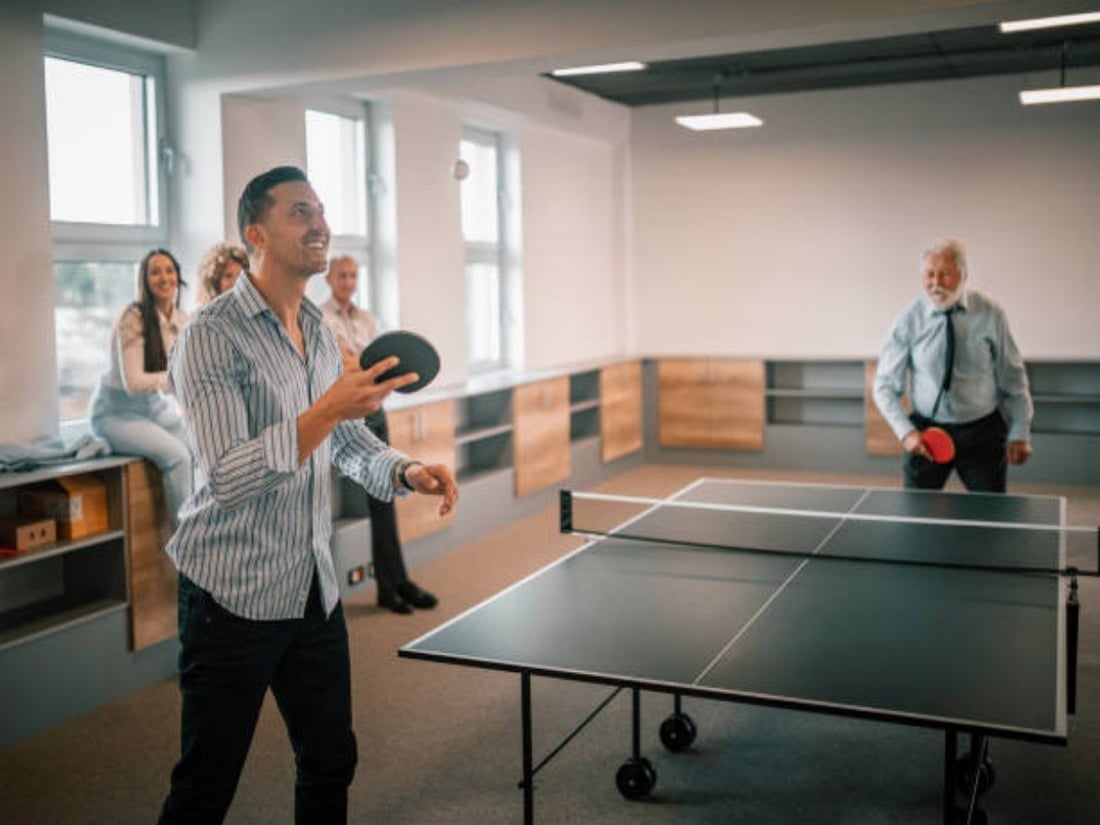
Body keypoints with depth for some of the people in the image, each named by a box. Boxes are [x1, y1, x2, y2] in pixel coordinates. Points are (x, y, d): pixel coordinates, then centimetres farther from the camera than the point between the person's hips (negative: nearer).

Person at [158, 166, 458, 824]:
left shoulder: (320, 333, 9)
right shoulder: (212, 338, -15)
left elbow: (349, 439, 17)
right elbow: (226, 479, -24)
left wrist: (405, 471, -4)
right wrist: (328, 410, -35)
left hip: (315, 590, 7)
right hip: (233, 596, -7)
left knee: (331, 766, 16)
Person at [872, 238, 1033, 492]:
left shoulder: (990, 314, -5)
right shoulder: (909, 319, -8)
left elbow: (1013, 378, 4)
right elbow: (885, 386, -3)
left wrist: (1020, 433, 2)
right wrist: (906, 432, -15)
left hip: (983, 433, 0)